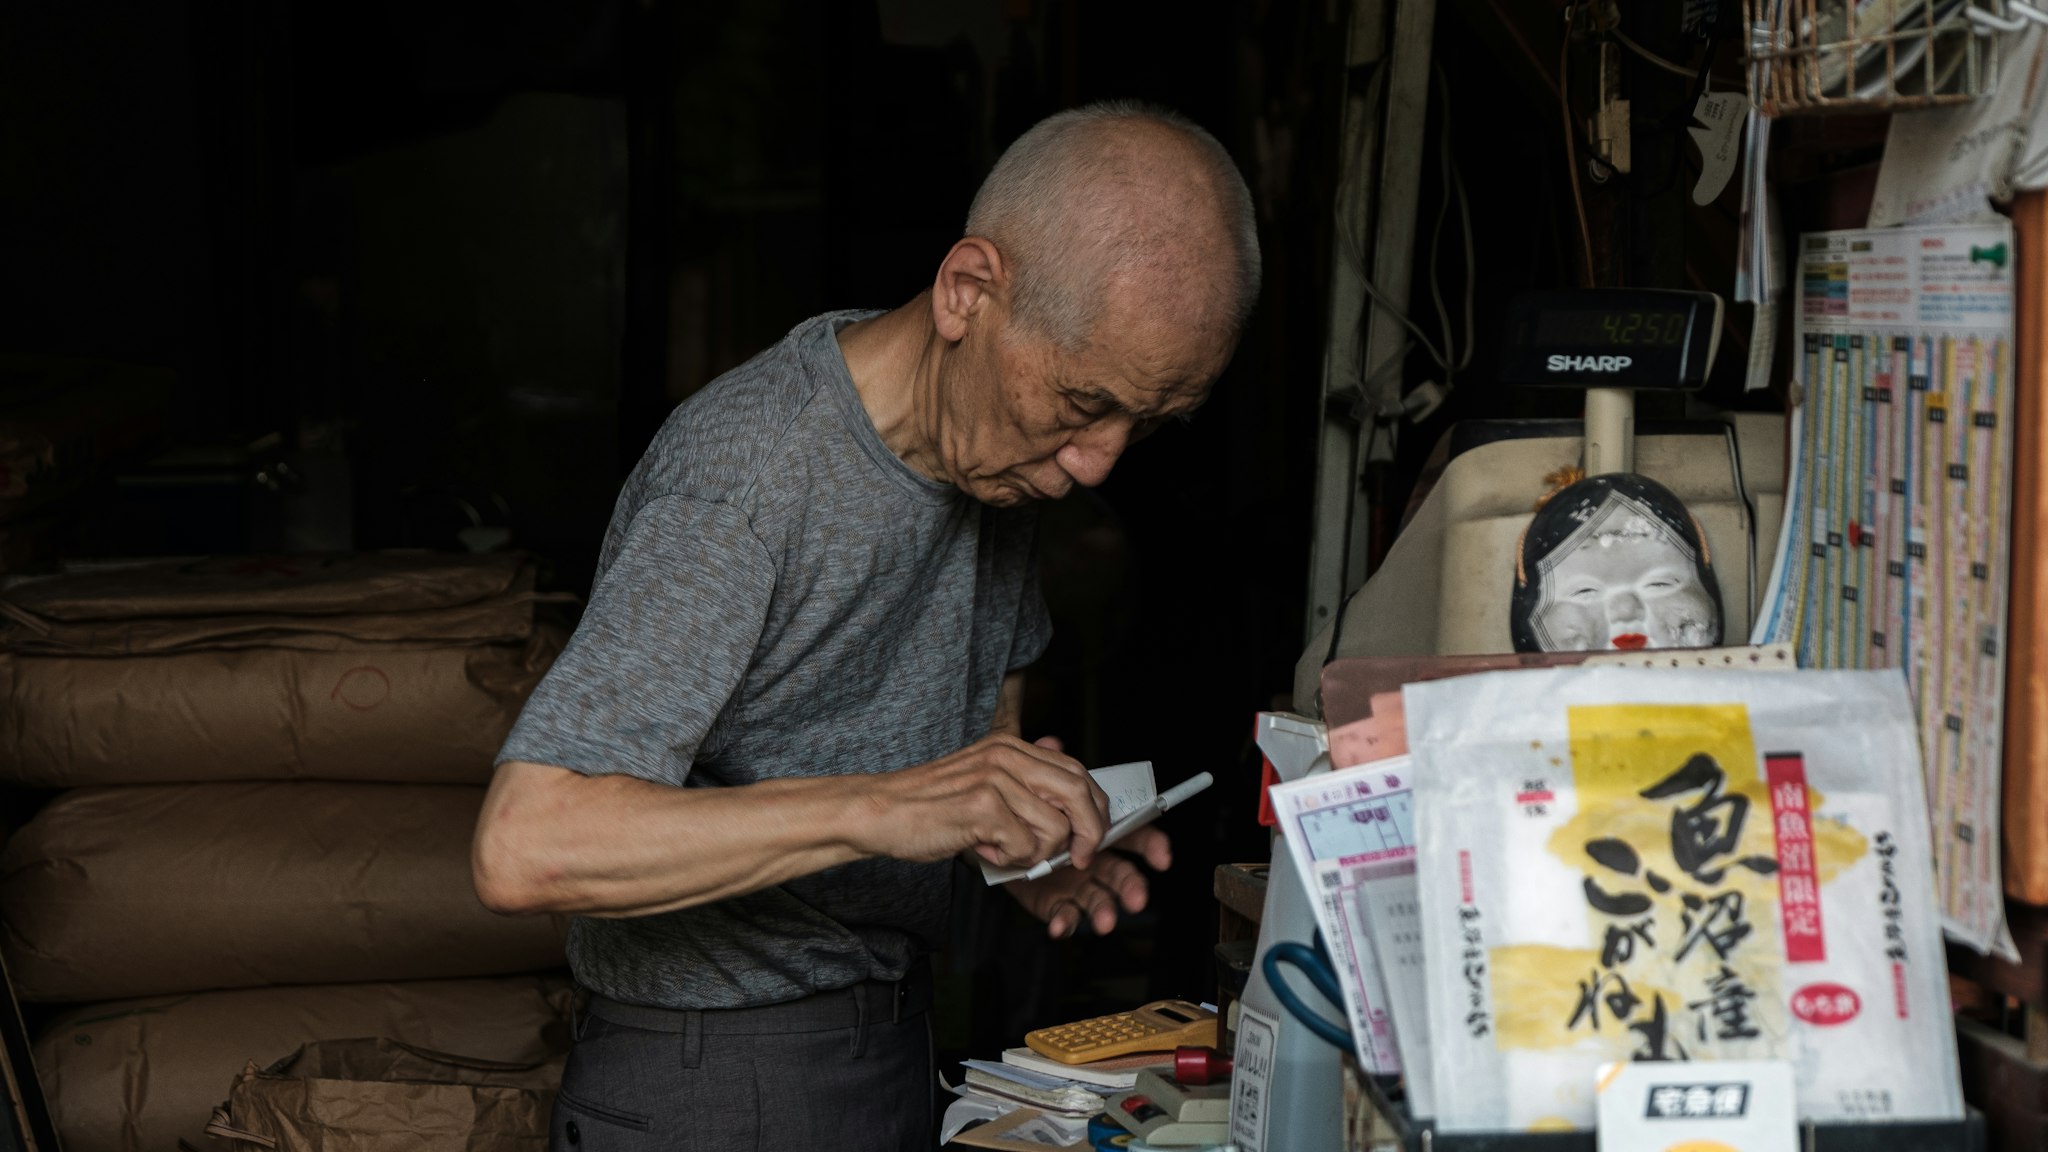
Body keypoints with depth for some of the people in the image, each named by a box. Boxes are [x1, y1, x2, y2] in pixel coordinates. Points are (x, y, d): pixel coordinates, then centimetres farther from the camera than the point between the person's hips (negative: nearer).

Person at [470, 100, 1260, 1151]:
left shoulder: (994, 436, -2)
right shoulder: (743, 476, -27)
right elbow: (524, 848, -35)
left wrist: (1036, 841, -5)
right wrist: (879, 808, -40)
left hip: (898, 1054, 8)